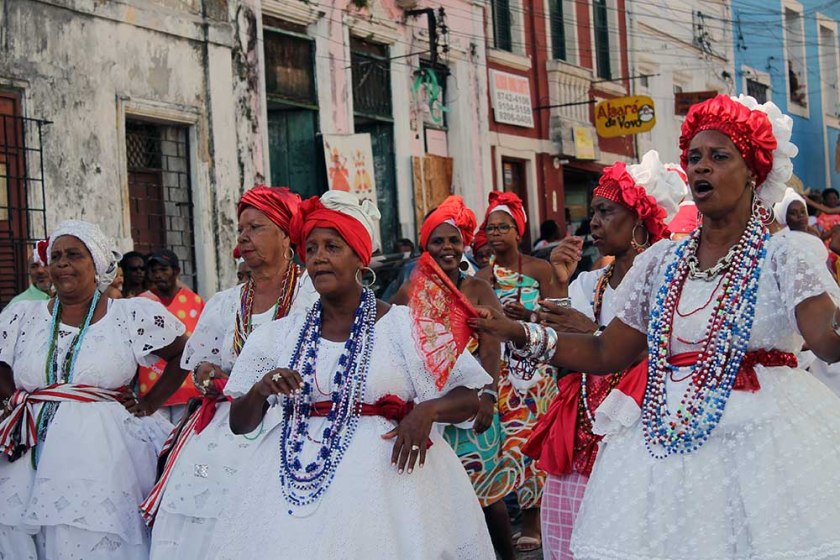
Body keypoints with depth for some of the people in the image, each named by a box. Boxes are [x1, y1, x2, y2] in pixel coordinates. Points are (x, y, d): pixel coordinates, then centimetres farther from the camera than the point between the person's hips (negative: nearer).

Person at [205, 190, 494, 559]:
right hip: (293, 479, 3)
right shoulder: (281, 335, 10)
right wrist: (260, 390, -9)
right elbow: (239, 424, 13)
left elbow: (469, 400, 2)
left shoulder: (404, 327, 0)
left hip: (381, 472, -3)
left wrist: (428, 410, -19)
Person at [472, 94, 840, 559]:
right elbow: (607, 354, 12)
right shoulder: (661, 262, 11)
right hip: (669, 440, 4)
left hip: (763, 434, -4)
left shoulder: (783, 254, -2)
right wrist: (517, 332, 3)